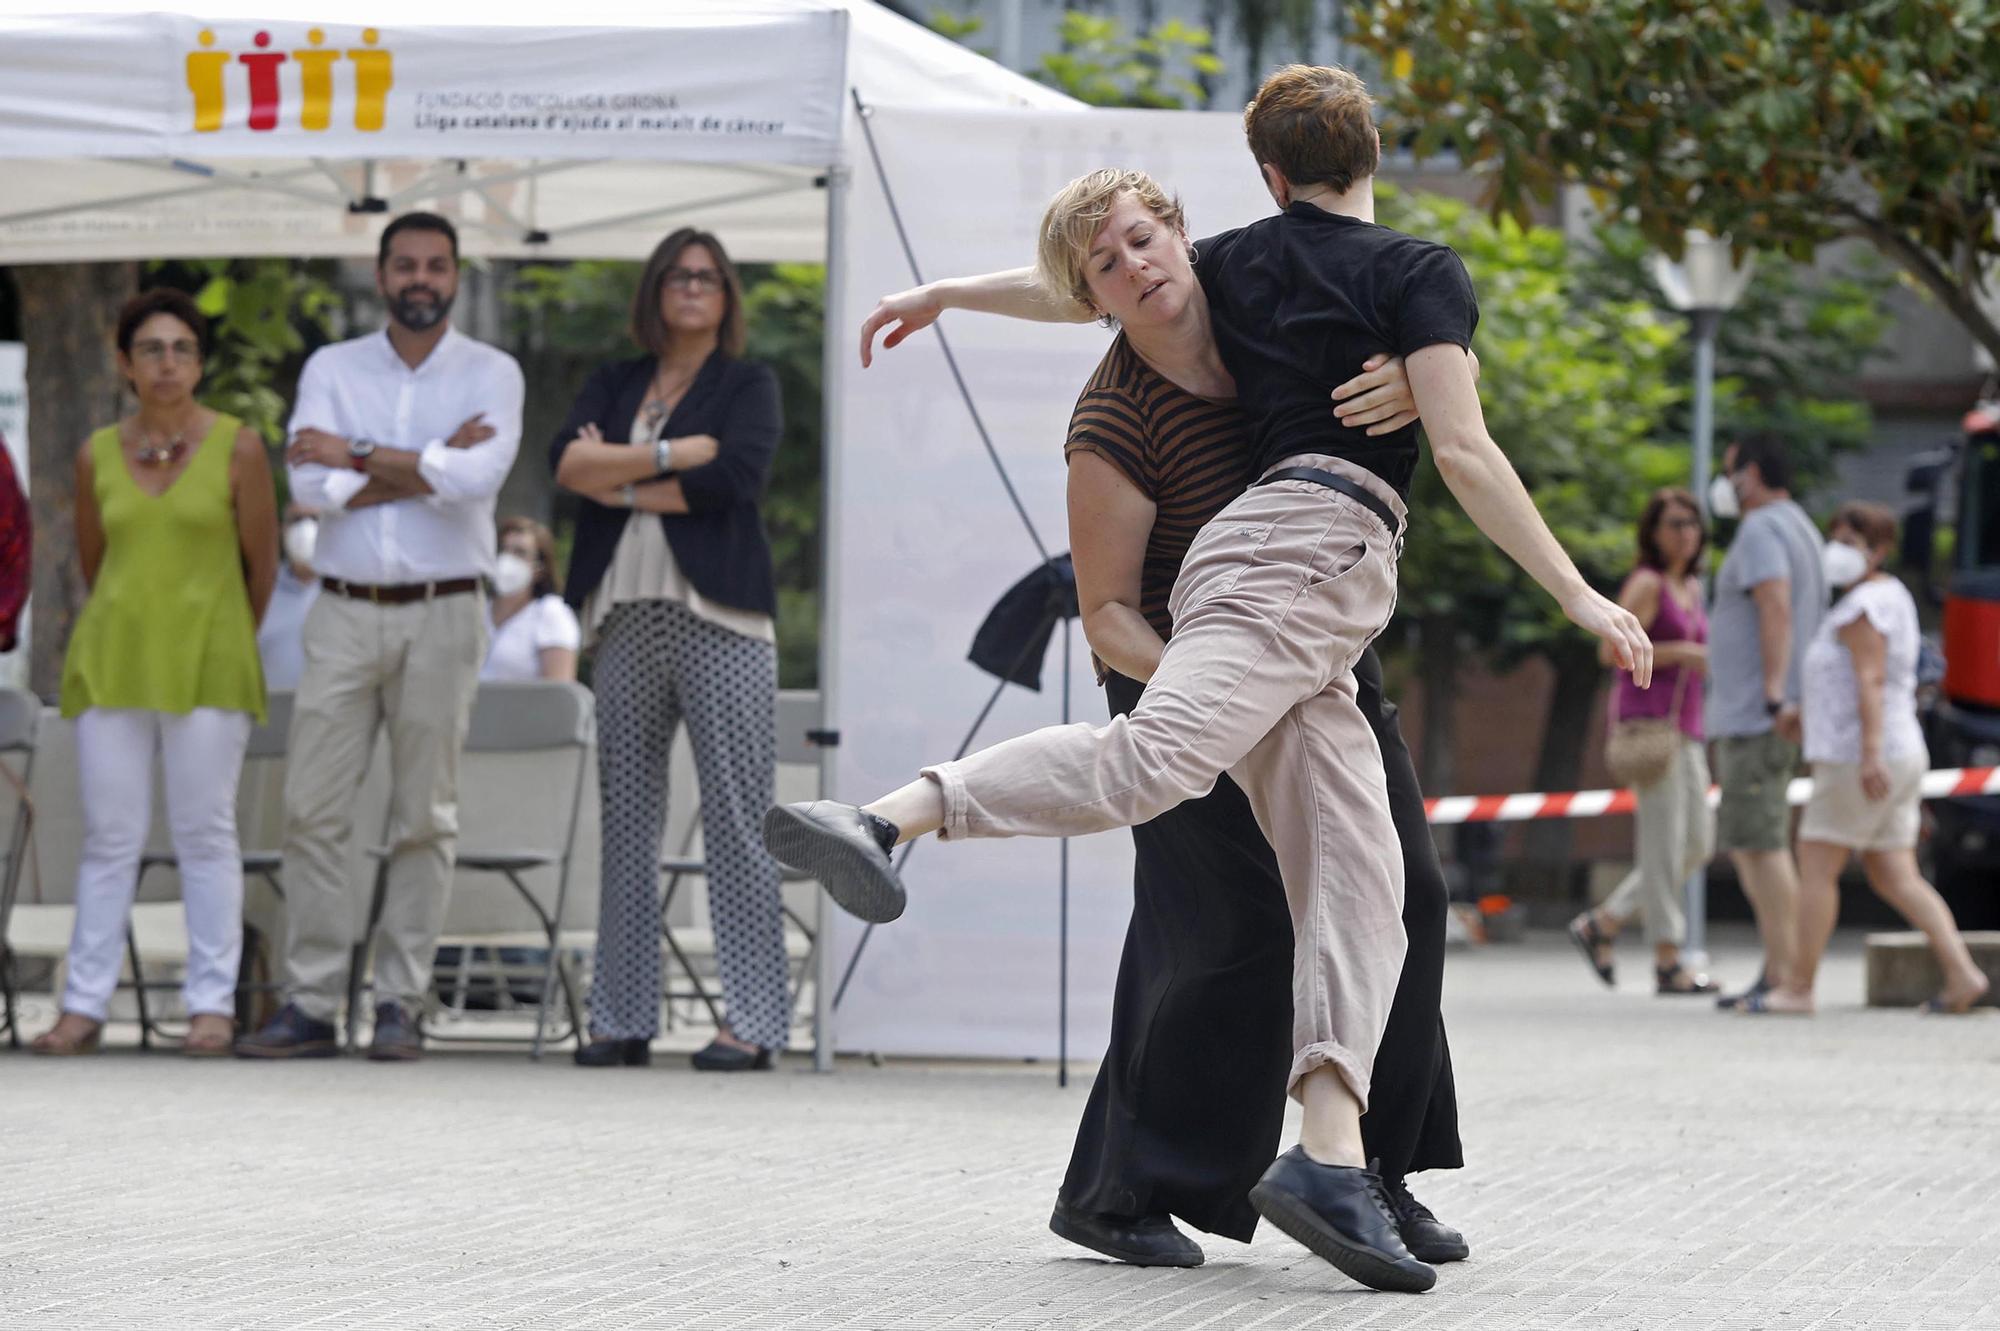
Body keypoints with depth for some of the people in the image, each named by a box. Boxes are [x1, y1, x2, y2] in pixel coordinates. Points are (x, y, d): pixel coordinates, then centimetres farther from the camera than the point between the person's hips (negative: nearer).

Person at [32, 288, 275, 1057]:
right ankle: (84, 1006, 4)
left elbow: (262, 563, 5)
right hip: (113, 661, 2)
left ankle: (212, 1006, 3)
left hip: (207, 662, -2)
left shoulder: (237, 448, -3)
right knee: (110, 837, 2)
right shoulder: (98, 456, 5)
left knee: (205, 833, -1)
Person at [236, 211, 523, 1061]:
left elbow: (479, 474, -15)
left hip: (442, 615, -1)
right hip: (344, 613, 2)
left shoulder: (491, 374, 3)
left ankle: (400, 1006, 5)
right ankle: (309, 1005, 0)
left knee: (425, 816, 1)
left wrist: (358, 458, -10)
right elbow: (309, 485, -6)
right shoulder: (332, 369, 8)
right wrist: (429, 468, -11)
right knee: (313, 808, -3)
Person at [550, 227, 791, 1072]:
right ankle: (622, 1020, 5)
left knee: (737, 820, -8)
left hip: (719, 621, -4)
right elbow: (565, 463, 1)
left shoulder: (747, 385, 9)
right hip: (628, 618, 4)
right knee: (626, 821, 2)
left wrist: (619, 481, -2)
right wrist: (670, 454, -8)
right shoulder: (613, 386, 19)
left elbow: (738, 473, -9)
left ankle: (752, 1023, -8)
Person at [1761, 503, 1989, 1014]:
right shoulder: (1893, 596, 18)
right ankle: (1962, 974, -6)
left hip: (1857, 758, -10)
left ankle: (1798, 987, -2)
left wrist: (1870, 754, -28)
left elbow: (1871, 679, -22)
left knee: (1816, 867, -4)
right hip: (1903, 754, 10)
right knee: (1896, 878, 5)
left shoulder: (1861, 605, -12)